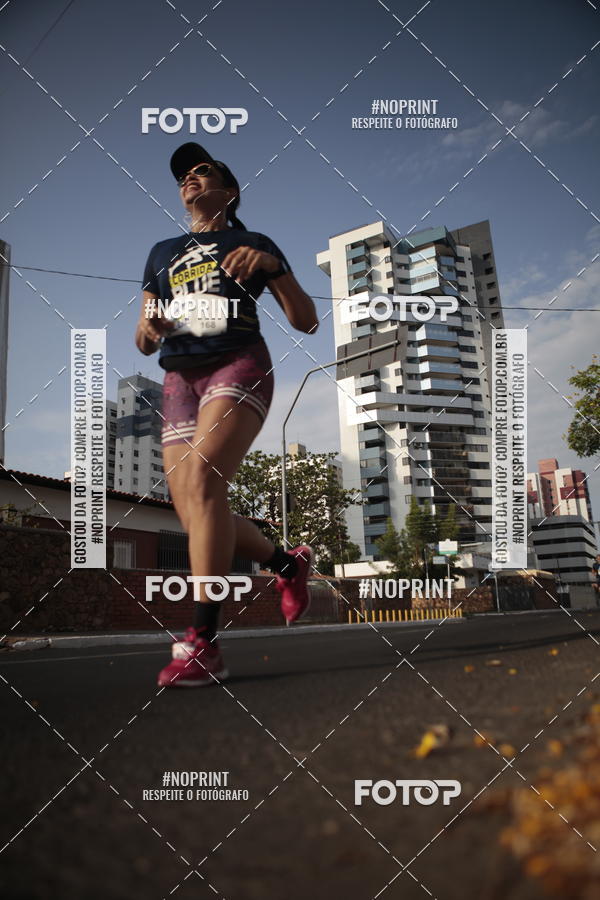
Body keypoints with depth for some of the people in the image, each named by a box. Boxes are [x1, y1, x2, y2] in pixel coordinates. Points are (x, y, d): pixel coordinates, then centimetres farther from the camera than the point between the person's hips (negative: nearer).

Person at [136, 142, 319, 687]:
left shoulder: (253, 245, 14)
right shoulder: (162, 253, 26)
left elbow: (306, 322, 6)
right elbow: (144, 342, 21)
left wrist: (271, 266, -10)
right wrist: (148, 328, -4)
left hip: (238, 366, -5)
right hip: (179, 378, 5)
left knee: (202, 478, -30)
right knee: (193, 517, -7)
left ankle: (203, 644, -31)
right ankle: (289, 564, 19)